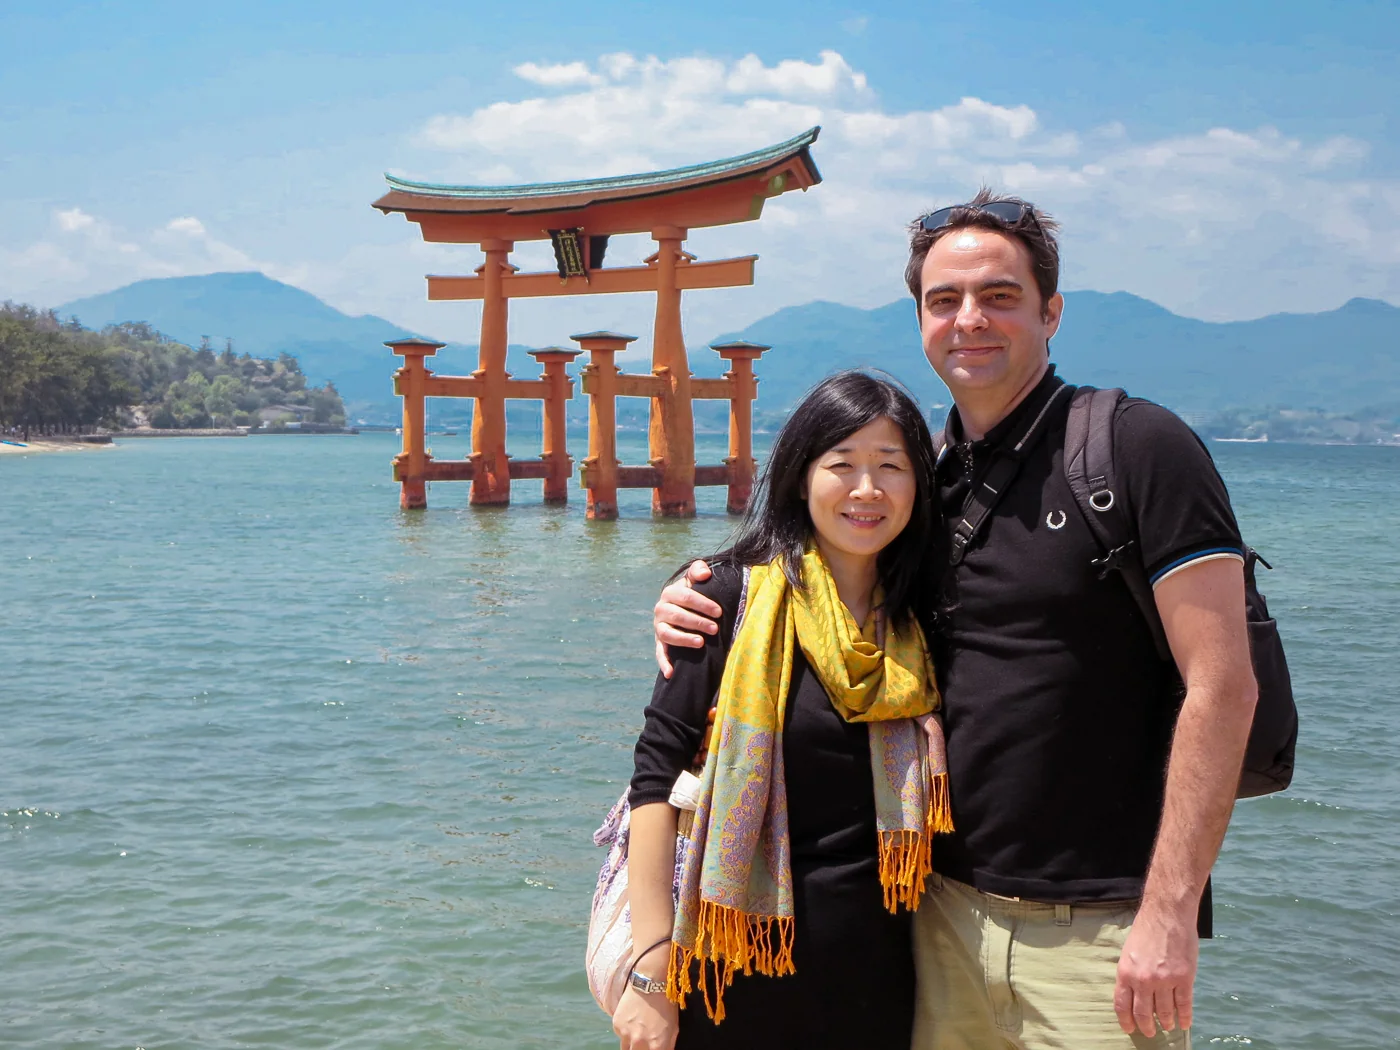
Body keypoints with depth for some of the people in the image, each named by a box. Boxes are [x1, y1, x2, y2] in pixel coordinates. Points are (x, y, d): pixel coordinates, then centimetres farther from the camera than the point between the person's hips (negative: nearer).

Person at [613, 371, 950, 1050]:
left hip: (874, 972, 4)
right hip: (739, 966, -4)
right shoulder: (738, 598, -9)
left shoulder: (920, 625, 5)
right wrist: (652, 973, -16)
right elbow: (657, 776, -12)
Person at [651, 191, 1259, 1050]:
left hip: (1098, 926, -5)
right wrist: (697, 608, 1)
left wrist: (1170, 914, -17)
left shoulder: (1139, 448, -8)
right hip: (947, 907, 5)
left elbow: (1221, 685, -13)